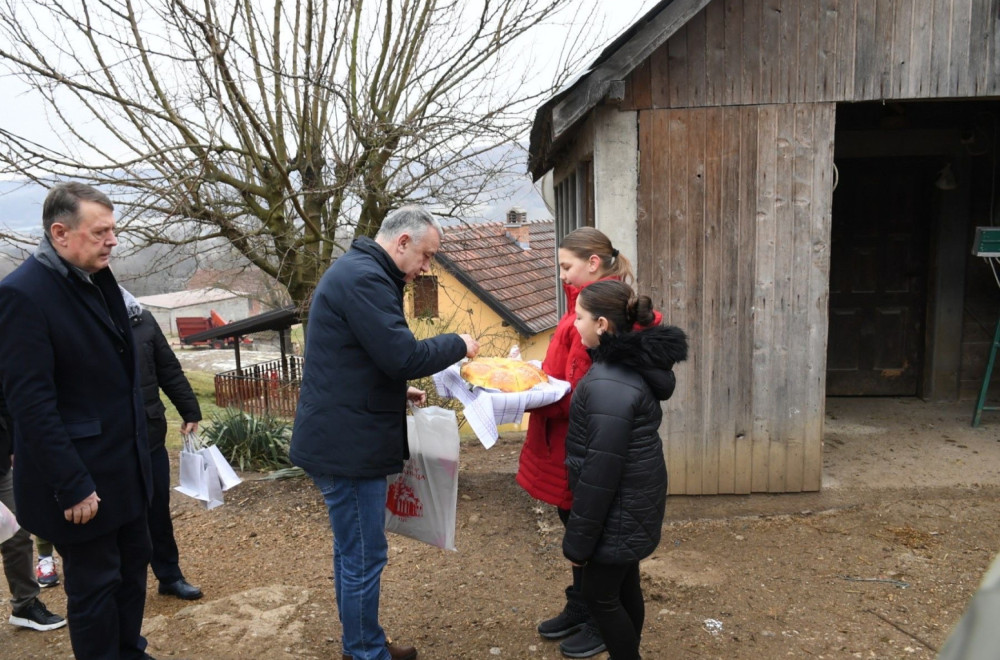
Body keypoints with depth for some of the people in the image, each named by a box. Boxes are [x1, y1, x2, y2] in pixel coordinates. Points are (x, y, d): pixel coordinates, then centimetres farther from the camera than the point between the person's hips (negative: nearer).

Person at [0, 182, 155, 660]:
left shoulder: (98, 280, 6)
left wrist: (138, 450, 13)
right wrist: (71, 486, -20)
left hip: (125, 468, 8)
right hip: (82, 480, -8)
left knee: (133, 567, 19)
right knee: (93, 587, 8)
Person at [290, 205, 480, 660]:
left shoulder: (358, 272, 16)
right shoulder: (364, 278, -19)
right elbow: (403, 355, -24)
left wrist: (399, 391, 14)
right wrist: (459, 345, -9)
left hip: (342, 438, 11)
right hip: (349, 444, -11)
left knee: (353, 553, 20)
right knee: (364, 558, 2)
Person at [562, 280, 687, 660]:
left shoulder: (609, 385, -27)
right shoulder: (633, 364, 4)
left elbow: (600, 472, -25)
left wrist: (578, 539, -18)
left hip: (619, 510, -9)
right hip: (632, 503, 9)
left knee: (598, 594, 7)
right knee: (623, 586, 21)